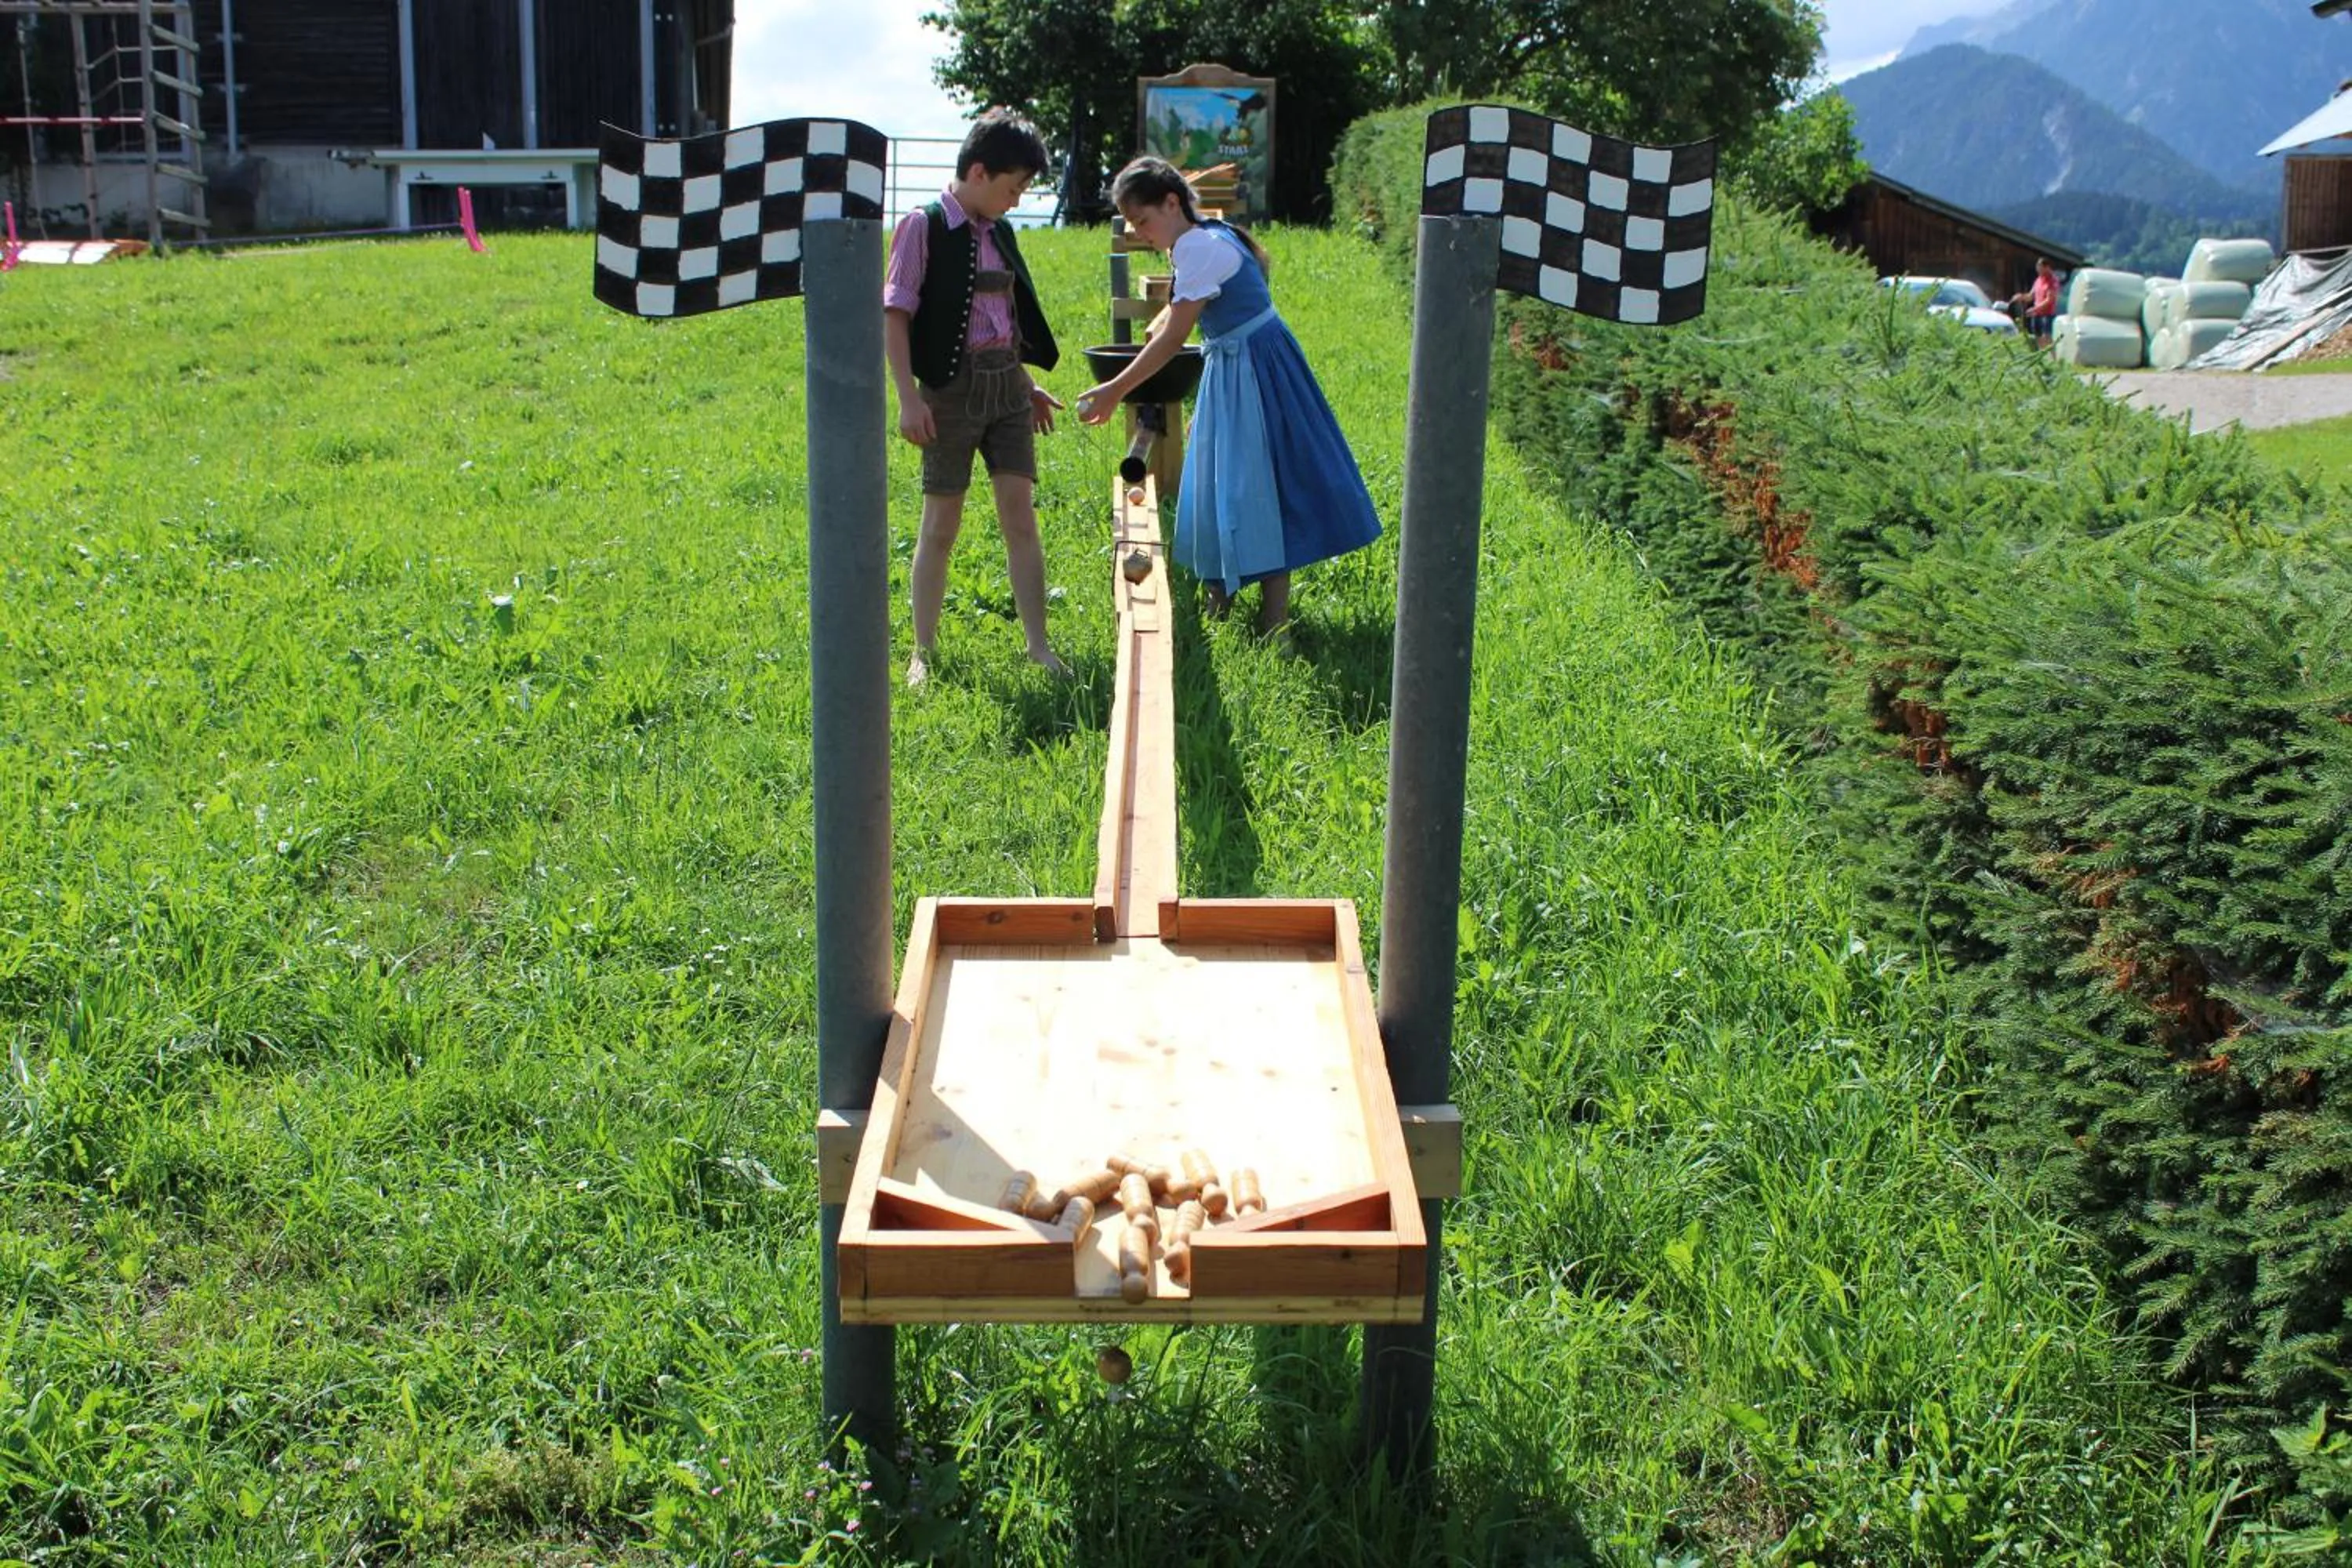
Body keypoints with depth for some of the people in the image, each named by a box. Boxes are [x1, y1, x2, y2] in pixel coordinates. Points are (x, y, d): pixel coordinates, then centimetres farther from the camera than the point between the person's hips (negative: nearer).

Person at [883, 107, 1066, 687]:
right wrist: (908, 398, -18)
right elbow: (894, 316, -11)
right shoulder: (924, 226, -8)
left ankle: (1039, 646, 6)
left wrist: (1027, 384, 21)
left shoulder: (997, 231, 12)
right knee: (941, 525, 1)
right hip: (952, 385, -6)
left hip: (1006, 384, 6)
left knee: (1021, 517, 2)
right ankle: (923, 653, 11)